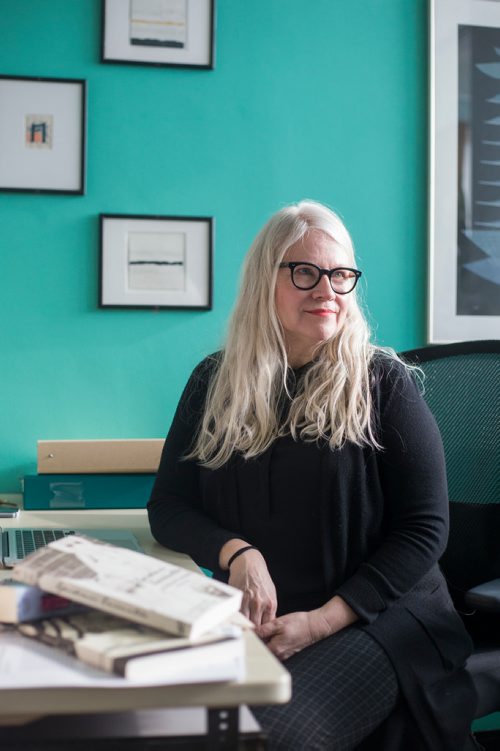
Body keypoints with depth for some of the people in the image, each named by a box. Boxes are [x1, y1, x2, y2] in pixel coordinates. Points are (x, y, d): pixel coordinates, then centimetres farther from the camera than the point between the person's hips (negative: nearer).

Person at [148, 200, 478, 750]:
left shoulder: (383, 381, -2)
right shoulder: (214, 382, 7)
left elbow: (424, 528, -5)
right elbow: (167, 507, 6)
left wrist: (323, 620, -16)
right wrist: (236, 552, -16)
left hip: (376, 617, -2)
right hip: (250, 617, 3)